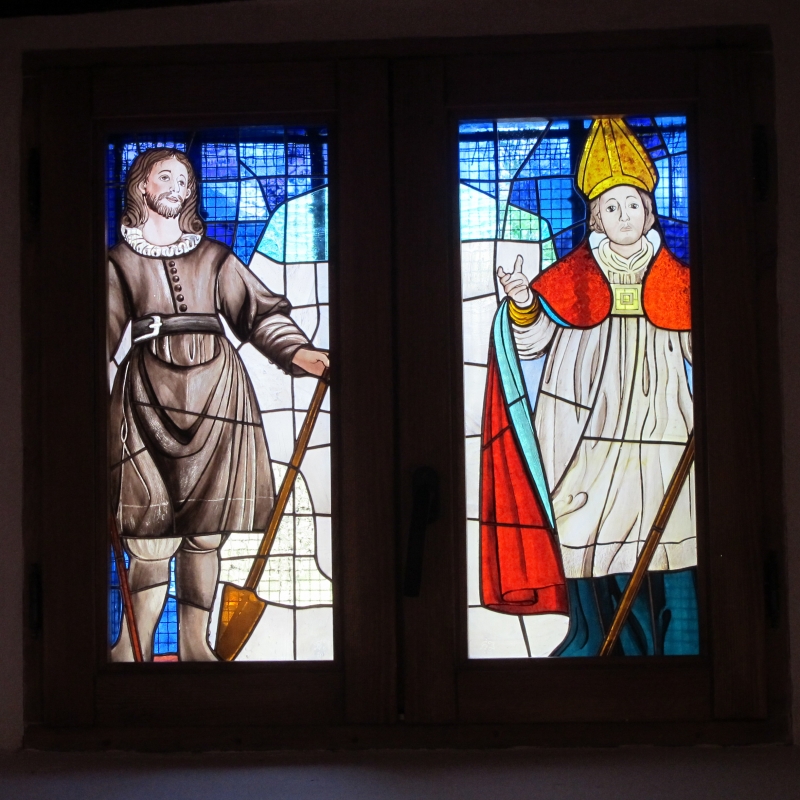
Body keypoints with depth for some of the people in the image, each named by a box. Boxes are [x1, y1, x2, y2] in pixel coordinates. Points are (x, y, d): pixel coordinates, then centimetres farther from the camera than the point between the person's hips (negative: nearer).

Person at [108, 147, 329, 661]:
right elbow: (105, 330, 2)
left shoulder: (214, 256, 16)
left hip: (215, 391, 2)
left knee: (206, 534, 3)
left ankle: (195, 646, 13)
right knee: (152, 538, -8)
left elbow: (260, 311, 8)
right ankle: (133, 650, 3)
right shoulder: (121, 259, 12)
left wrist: (300, 352, -8)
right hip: (151, 397, -2)